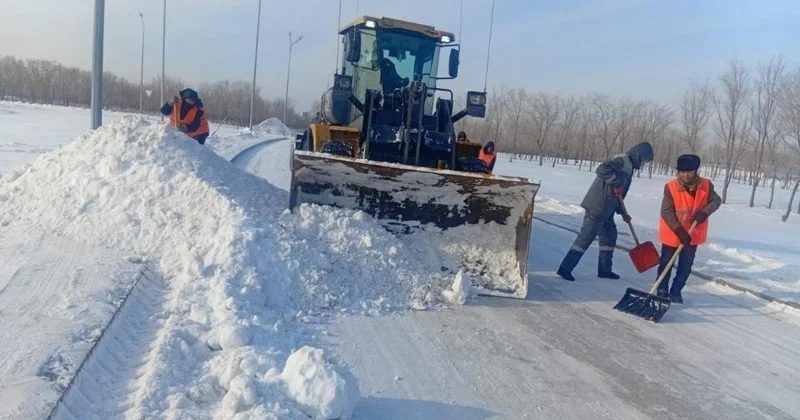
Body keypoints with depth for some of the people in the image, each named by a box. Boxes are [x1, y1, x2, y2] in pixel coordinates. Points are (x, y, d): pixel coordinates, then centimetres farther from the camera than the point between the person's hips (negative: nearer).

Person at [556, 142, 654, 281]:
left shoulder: (628, 166, 19)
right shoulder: (622, 160, -13)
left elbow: (618, 195, 23)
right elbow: (602, 169, -33)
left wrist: (622, 212, 21)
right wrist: (616, 183, -25)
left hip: (605, 209, 10)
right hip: (597, 207, -10)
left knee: (609, 235, 17)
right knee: (586, 237, -8)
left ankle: (604, 269, 27)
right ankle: (565, 268, -7)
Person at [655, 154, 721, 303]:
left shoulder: (706, 185, -9)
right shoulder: (671, 187, -19)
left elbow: (716, 201, 1)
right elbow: (666, 212, -19)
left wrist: (705, 212, -21)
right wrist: (679, 231, -26)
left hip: (693, 234, 3)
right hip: (672, 234, -3)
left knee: (686, 266, 10)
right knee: (666, 263, 9)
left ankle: (675, 291, 23)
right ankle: (662, 290, 24)